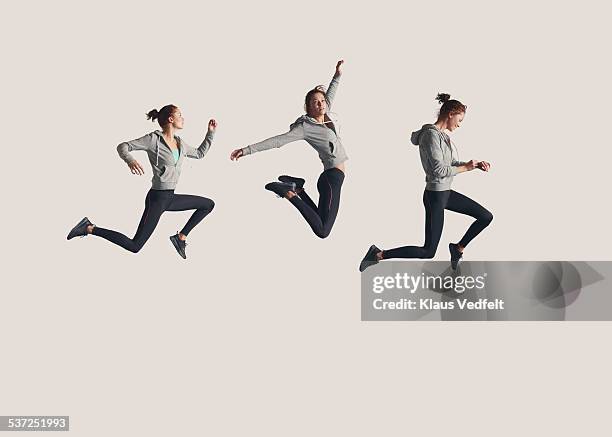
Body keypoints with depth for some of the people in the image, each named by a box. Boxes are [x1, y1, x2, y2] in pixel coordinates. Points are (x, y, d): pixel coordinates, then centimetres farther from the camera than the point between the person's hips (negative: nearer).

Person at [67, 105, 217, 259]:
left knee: (208, 204, 16)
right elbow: (122, 146, -14)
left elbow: (199, 153, 26)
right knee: (134, 246, -9)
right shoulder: (154, 139, -12)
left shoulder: (180, 143, 9)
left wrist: (211, 132, 19)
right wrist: (130, 160, -35)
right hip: (157, 198, -8)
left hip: (169, 198, 8)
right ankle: (90, 229, 3)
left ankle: (181, 237, 16)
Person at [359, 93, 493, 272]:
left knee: (486, 216, 11)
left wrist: (476, 165, 2)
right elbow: (439, 170, -25)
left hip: (446, 193, 9)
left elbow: (452, 163, 15)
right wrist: (466, 168, -13)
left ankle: (458, 248, 26)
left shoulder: (442, 135, 8)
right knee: (428, 252, -4)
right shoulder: (431, 134, -20)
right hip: (435, 196, -9)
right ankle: (378, 255, 3)